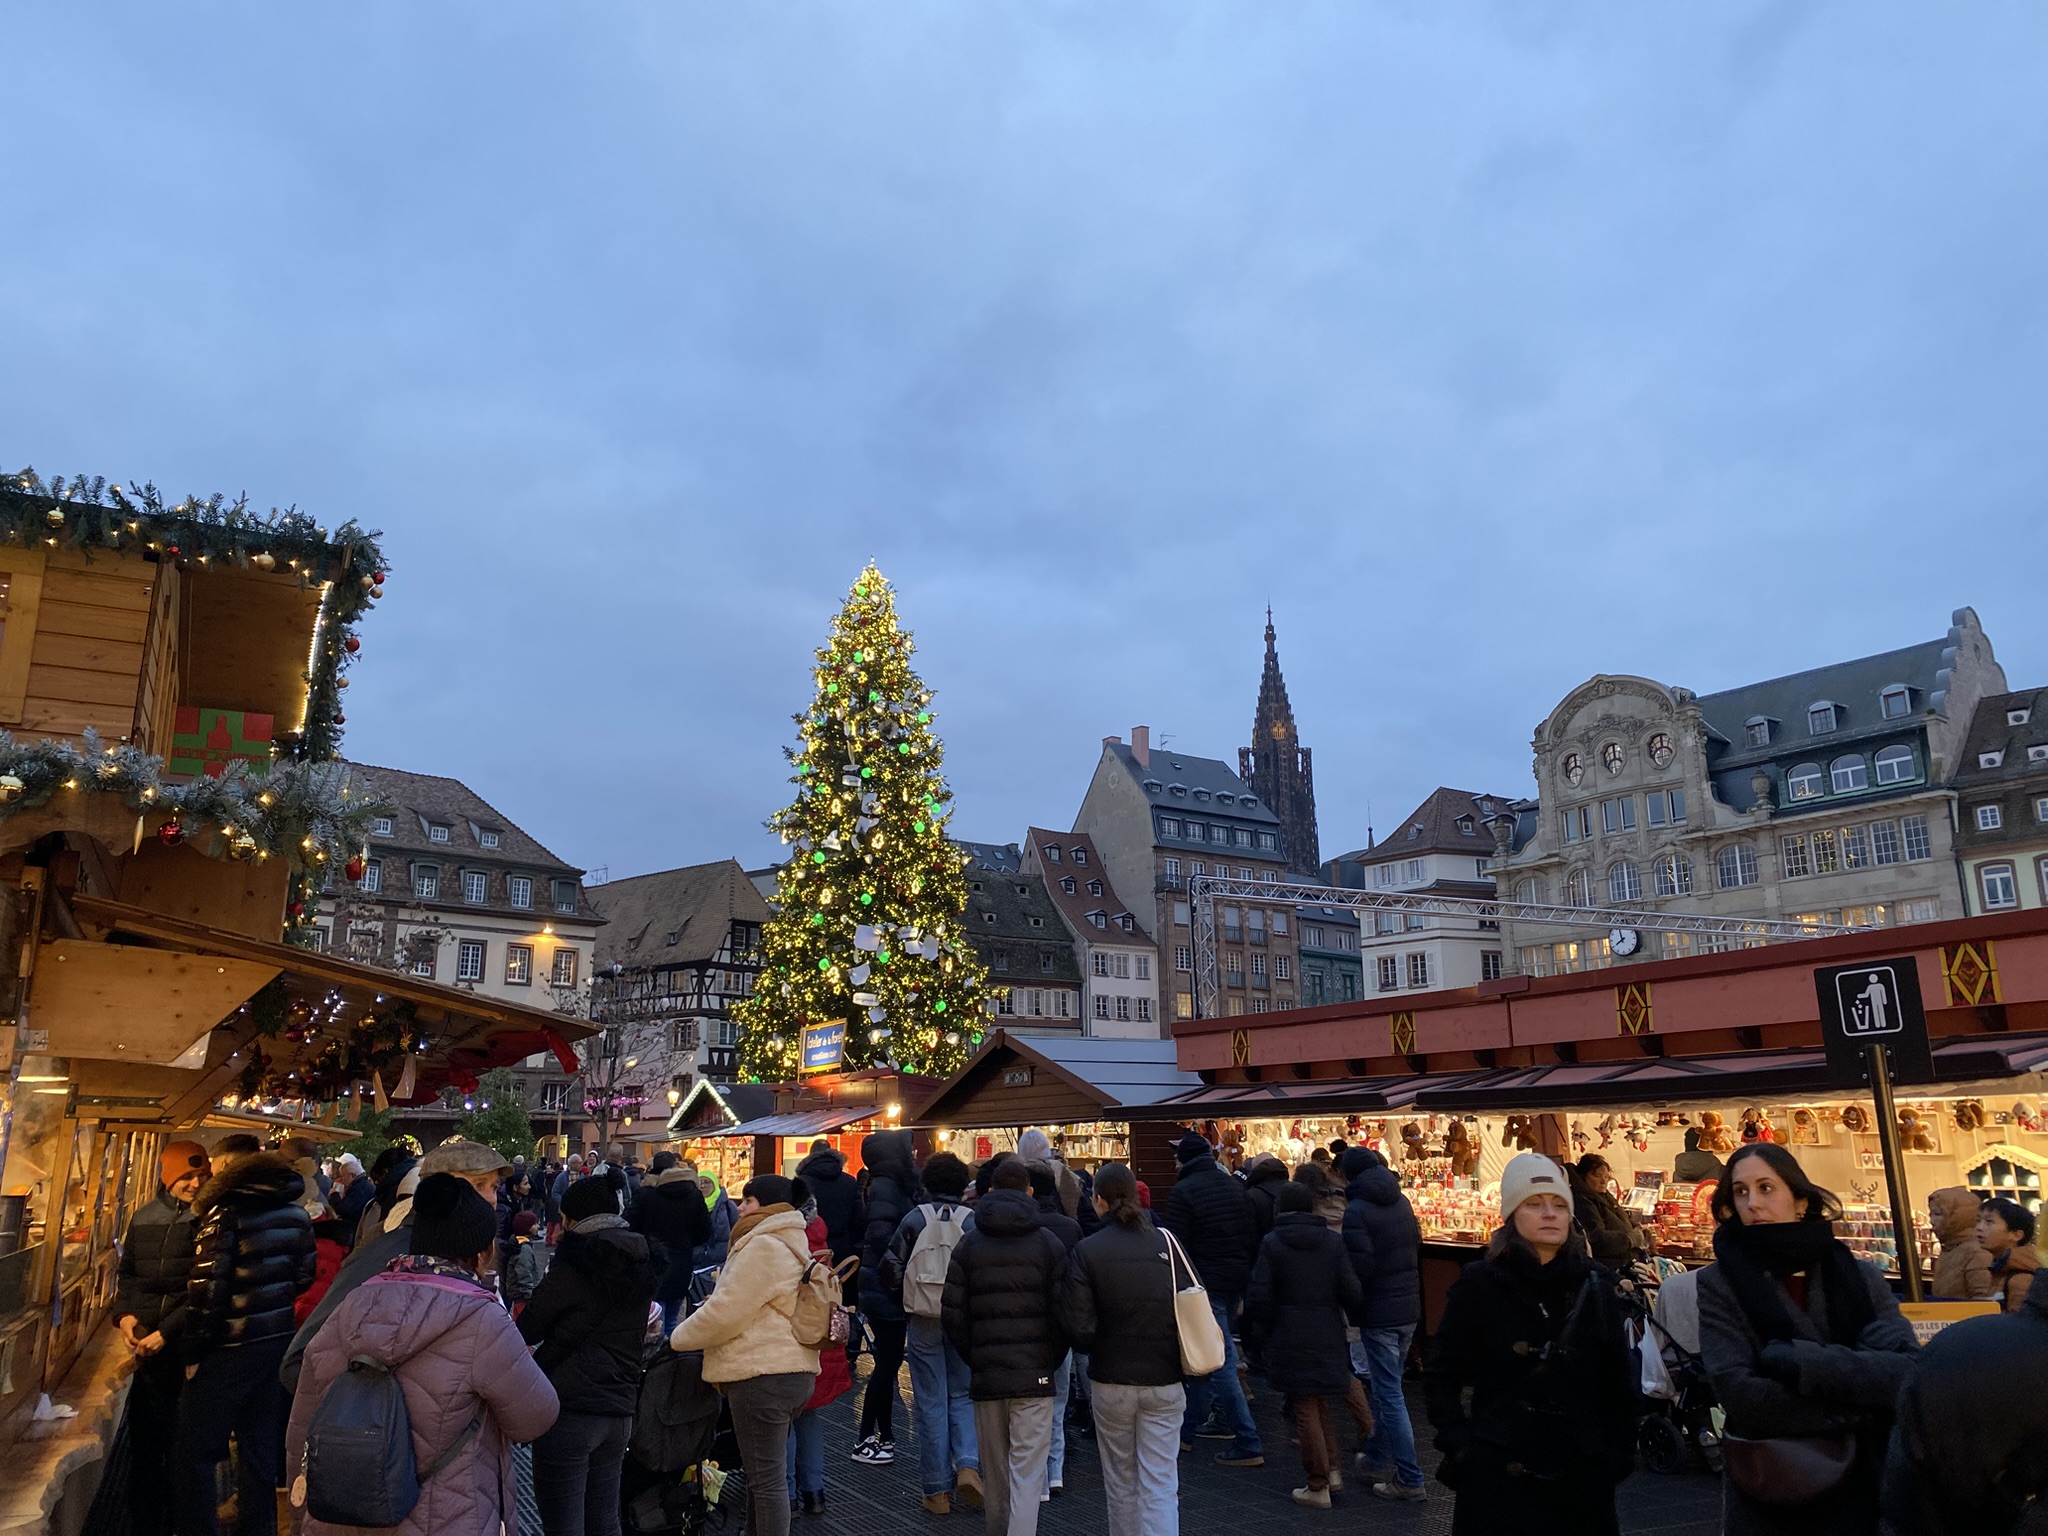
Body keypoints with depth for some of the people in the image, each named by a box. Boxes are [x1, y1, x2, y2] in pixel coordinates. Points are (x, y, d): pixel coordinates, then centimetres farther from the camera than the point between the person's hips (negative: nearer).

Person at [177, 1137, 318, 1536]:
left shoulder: (226, 1209, -13)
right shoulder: (294, 1210, 7)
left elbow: (207, 1286, -17)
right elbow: (304, 1274, 10)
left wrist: (193, 1350, -9)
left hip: (230, 1348, -7)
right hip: (278, 1341, 7)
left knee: (196, 1454, 5)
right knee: (260, 1450, 17)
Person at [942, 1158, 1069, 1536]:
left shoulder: (968, 1245, 5)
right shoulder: (1049, 1243, 0)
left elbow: (952, 1314, 2)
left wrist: (974, 1359, 10)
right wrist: (1051, 1360, 7)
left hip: (986, 1375, 2)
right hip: (1034, 1376, -2)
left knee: (994, 1473, 16)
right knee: (1027, 1473, -3)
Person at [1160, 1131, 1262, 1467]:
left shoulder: (1183, 1192, -12)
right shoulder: (1235, 1187, 9)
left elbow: (1177, 1245, -14)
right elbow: (1250, 1236, 12)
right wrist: (1245, 1279, 19)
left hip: (1206, 1284, -8)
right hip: (1236, 1282, 8)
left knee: (1219, 1361, -4)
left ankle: (1248, 1444, -5)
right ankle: (1188, 1427, 28)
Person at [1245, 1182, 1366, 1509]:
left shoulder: (1271, 1243, -7)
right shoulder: (1333, 1241, 0)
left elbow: (1259, 1297, -9)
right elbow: (1352, 1292, -3)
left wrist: (1258, 1328, 8)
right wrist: (1354, 1317, 17)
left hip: (1290, 1338, -3)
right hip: (1328, 1334, 3)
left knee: (1306, 1409, 5)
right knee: (1320, 1401, 22)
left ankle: (1318, 1486, 10)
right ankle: (1331, 1468, 20)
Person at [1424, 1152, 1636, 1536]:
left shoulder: (1595, 1286, 3)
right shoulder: (1480, 1284, -5)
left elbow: (1618, 1384, 10)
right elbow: (1441, 1375, 0)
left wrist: (1618, 1456, 5)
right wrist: (1458, 1443, -9)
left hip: (1581, 1478, 3)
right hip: (1496, 1475, -2)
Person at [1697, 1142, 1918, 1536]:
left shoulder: (1860, 1276, 0)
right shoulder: (1720, 1282, -8)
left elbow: (1908, 1371, -13)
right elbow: (1739, 1393, -19)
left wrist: (1799, 1361, -21)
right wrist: (1862, 1400, -15)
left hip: (1861, 1490, 2)